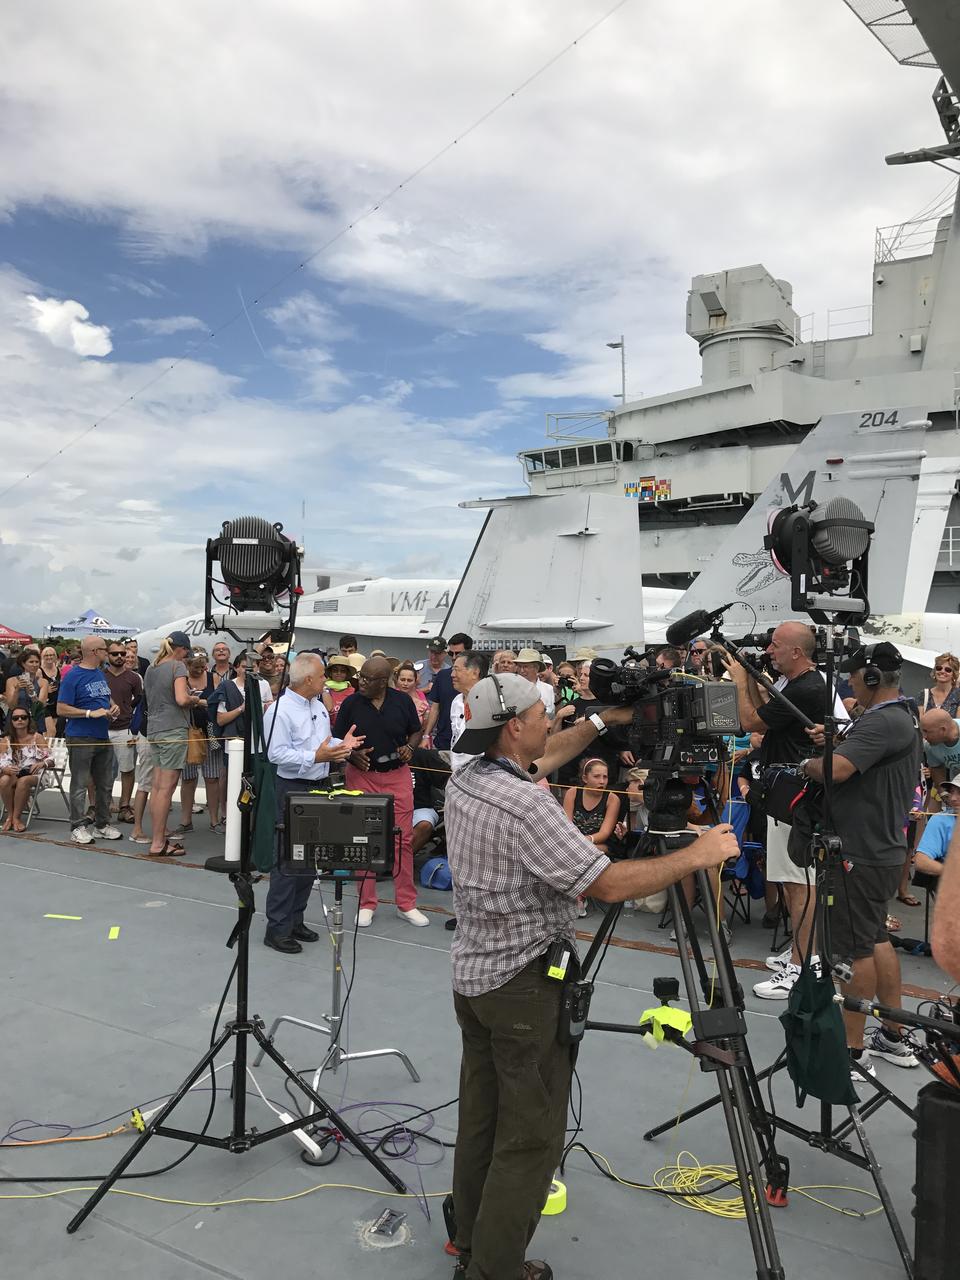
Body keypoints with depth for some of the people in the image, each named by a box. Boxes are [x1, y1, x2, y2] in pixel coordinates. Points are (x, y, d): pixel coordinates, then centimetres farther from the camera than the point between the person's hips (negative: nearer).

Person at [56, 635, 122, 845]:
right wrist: (91, 713, -21)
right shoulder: (73, 676, -11)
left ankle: (102, 824, 23)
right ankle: (78, 827, 8)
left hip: (103, 737, 8)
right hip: (81, 739, -8)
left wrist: (113, 707, 5)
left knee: (105, 784, 12)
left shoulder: (100, 674, 13)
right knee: (79, 785, 0)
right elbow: (61, 709, -14)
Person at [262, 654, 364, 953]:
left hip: (318, 788, 9)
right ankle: (277, 928, 4)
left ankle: (295, 919, 25)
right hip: (293, 790, -9)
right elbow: (277, 753, -21)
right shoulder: (280, 711, -15)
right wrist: (315, 757, -26)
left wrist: (341, 744, 3)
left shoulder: (318, 705, 13)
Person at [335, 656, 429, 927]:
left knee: (403, 839, 2)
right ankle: (366, 904, 18)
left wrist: (410, 747, -8)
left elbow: (417, 731, 12)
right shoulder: (351, 703, -3)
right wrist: (352, 754, -14)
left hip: (397, 775, 0)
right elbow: (337, 739, 4)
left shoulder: (402, 701, -2)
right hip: (361, 775, 0)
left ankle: (406, 903, 15)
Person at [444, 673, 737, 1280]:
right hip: (524, 982, -9)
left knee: (481, 1117, 20)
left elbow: (538, 763, 20)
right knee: (530, 1135, 4)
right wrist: (697, 856, -14)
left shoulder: (464, 781, 2)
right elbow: (609, 884, -25)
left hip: (473, 974, 9)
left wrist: (602, 722, 21)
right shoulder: (525, 806, -26)